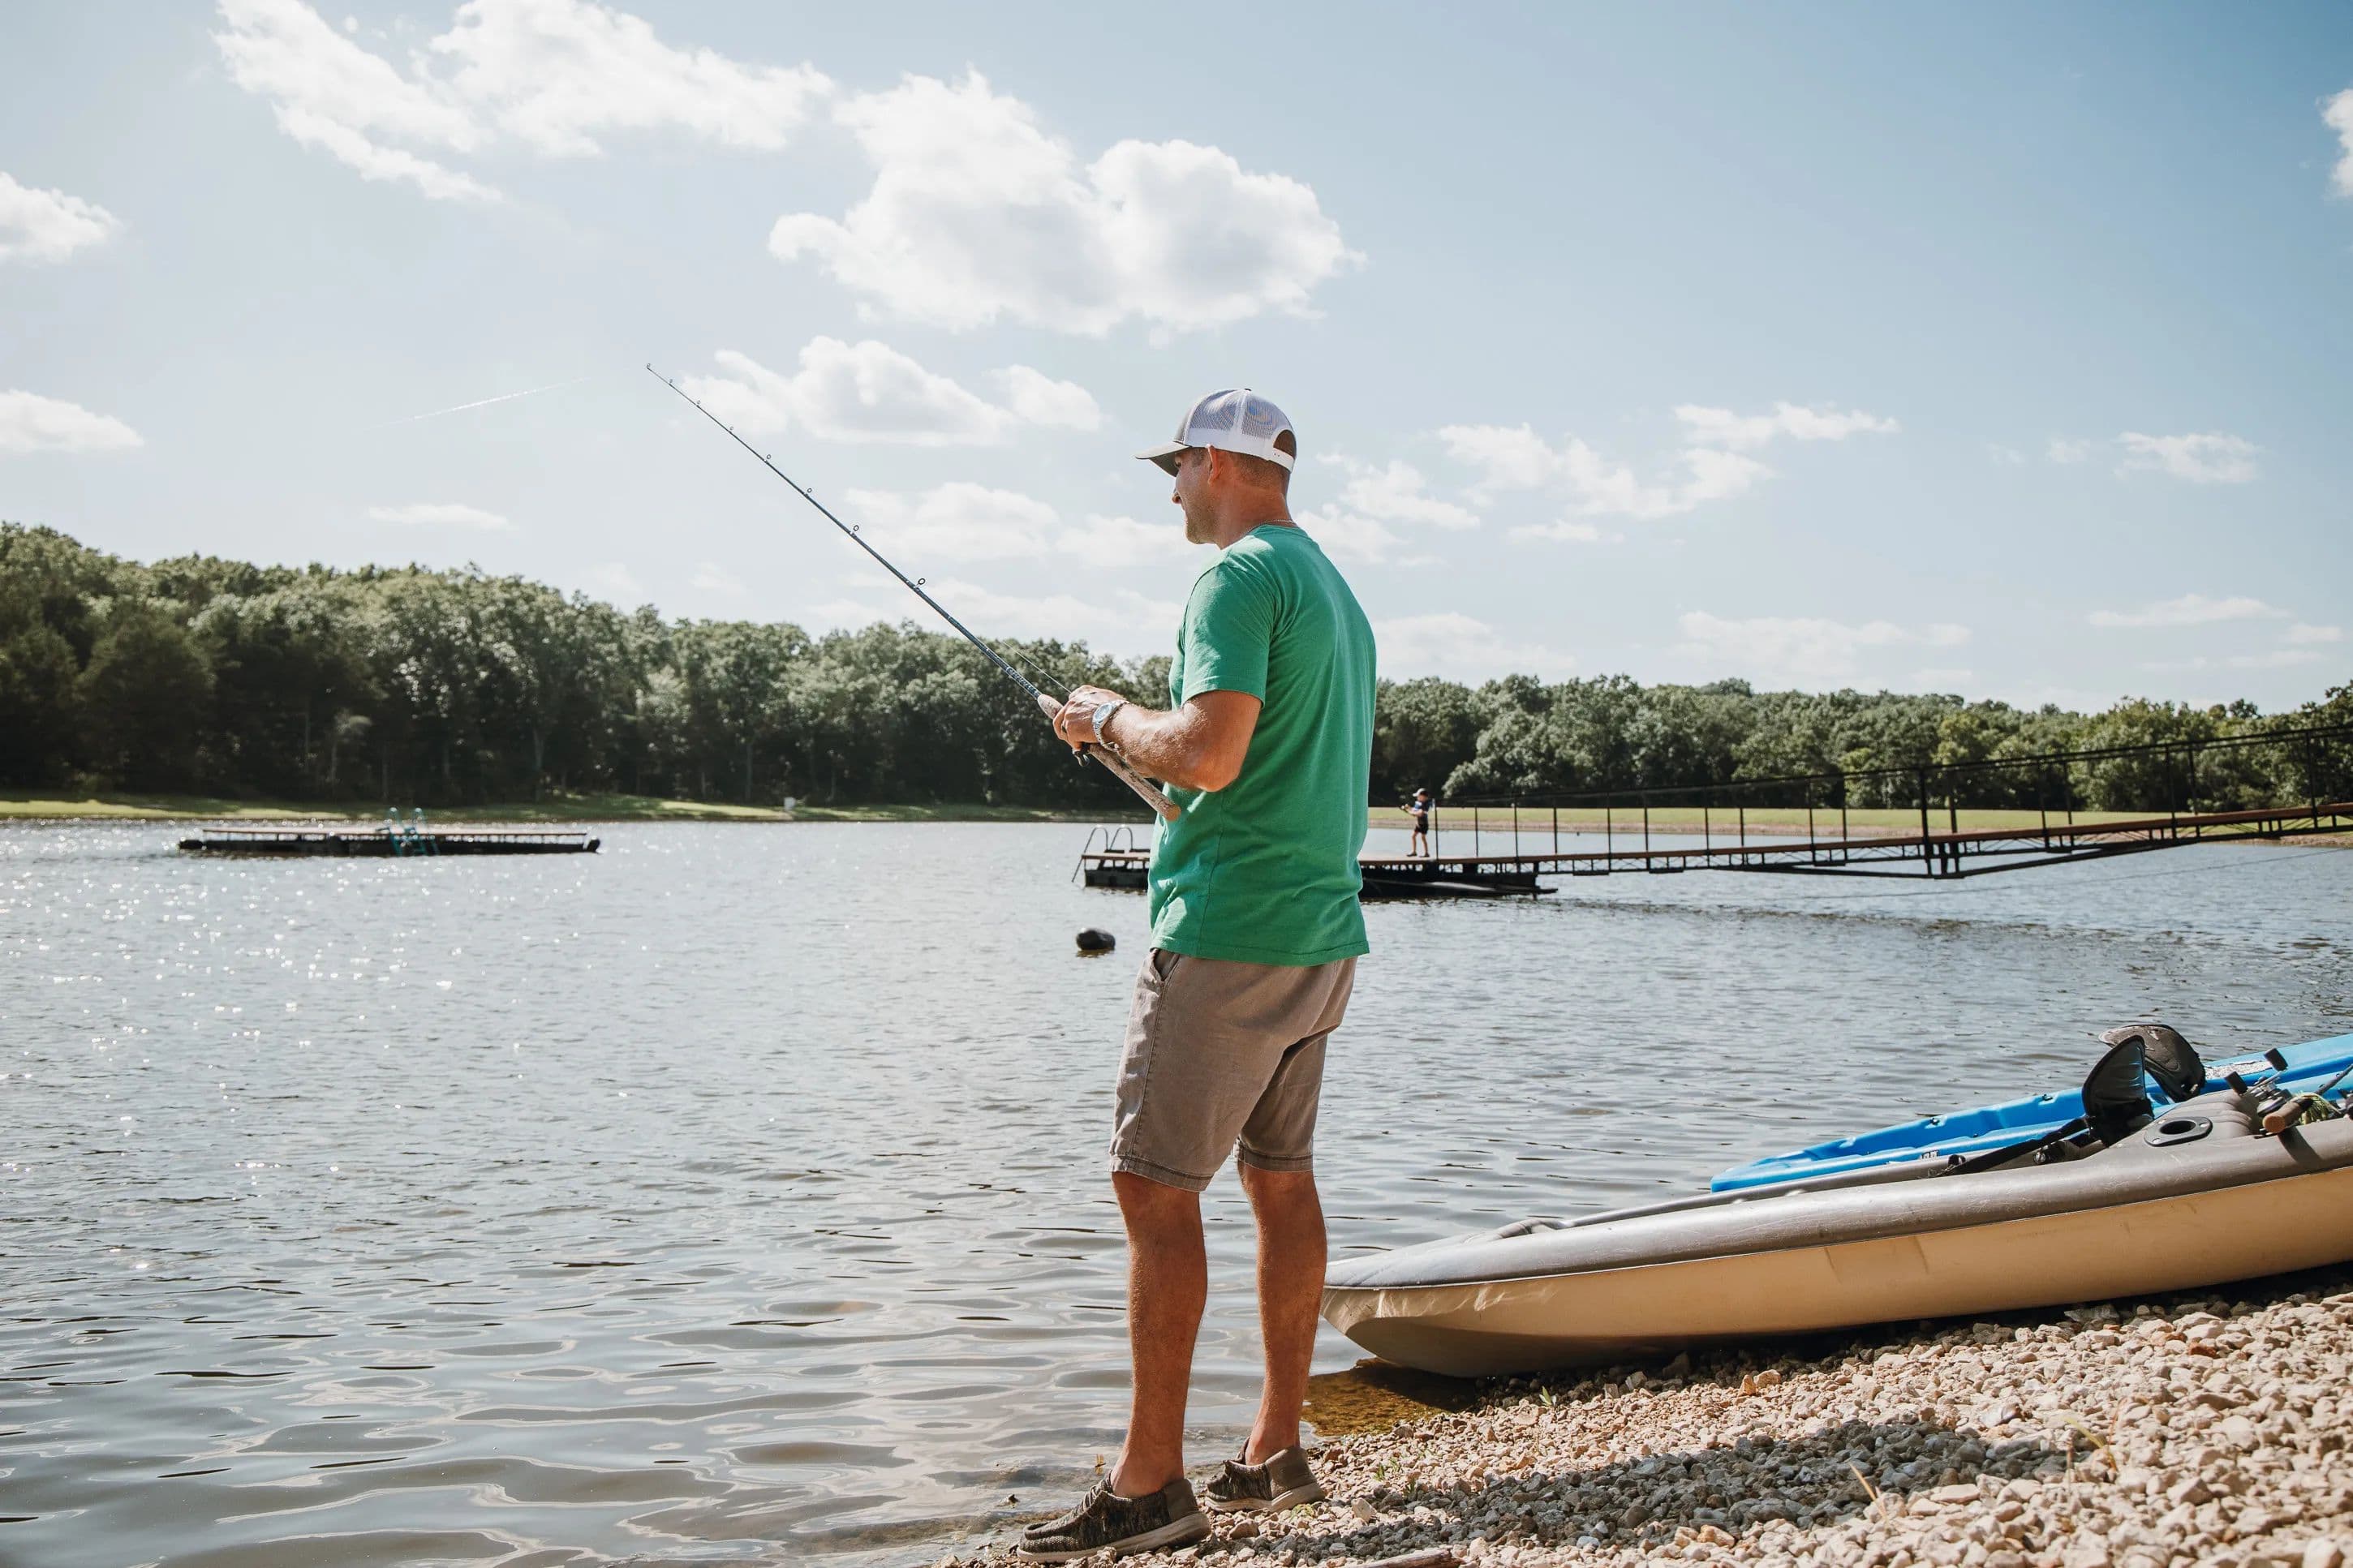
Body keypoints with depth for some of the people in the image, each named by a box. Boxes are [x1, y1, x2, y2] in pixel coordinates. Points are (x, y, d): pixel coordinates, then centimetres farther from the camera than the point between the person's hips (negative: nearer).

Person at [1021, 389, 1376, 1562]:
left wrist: (1110, 718, -5)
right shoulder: (1334, 586, 19)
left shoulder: (1239, 577, -11)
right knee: (1280, 1179, 13)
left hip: (1230, 935, -10)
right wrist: (1140, 739, 24)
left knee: (1154, 1186, -6)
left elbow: (1210, 754, -23)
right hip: (1324, 933, 10)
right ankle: (1275, 1451, 20)